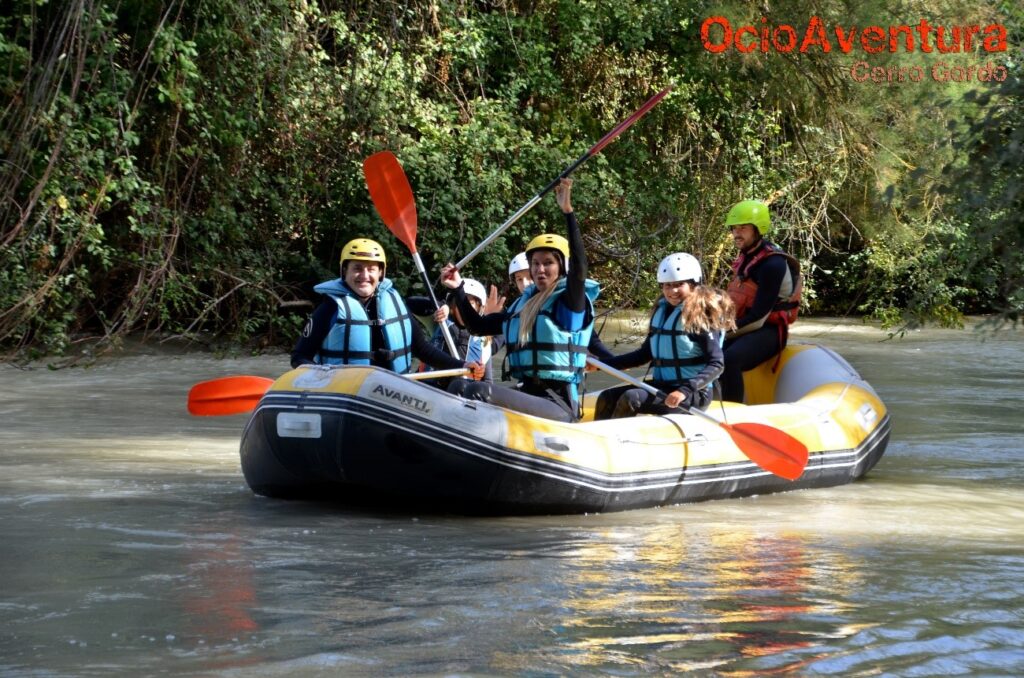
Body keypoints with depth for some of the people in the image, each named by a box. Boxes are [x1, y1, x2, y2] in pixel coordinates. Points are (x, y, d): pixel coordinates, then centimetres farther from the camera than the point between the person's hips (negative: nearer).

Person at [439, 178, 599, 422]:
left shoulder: (570, 303, -1)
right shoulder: (522, 306, 19)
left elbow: (579, 266, -20)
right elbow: (477, 326, 28)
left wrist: (568, 211, -27)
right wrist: (458, 289, 18)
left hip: (558, 405, -7)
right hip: (527, 394, 7)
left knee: (480, 392, -27)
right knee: (460, 387, -14)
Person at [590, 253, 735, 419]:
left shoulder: (701, 315, -12)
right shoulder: (661, 311, 10)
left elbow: (717, 364, -17)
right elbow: (645, 354, 19)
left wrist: (685, 390, -30)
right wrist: (603, 363, 9)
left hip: (695, 394, -8)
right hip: (661, 386, 8)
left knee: (631, 399, -26)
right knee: (607, 398, -6)